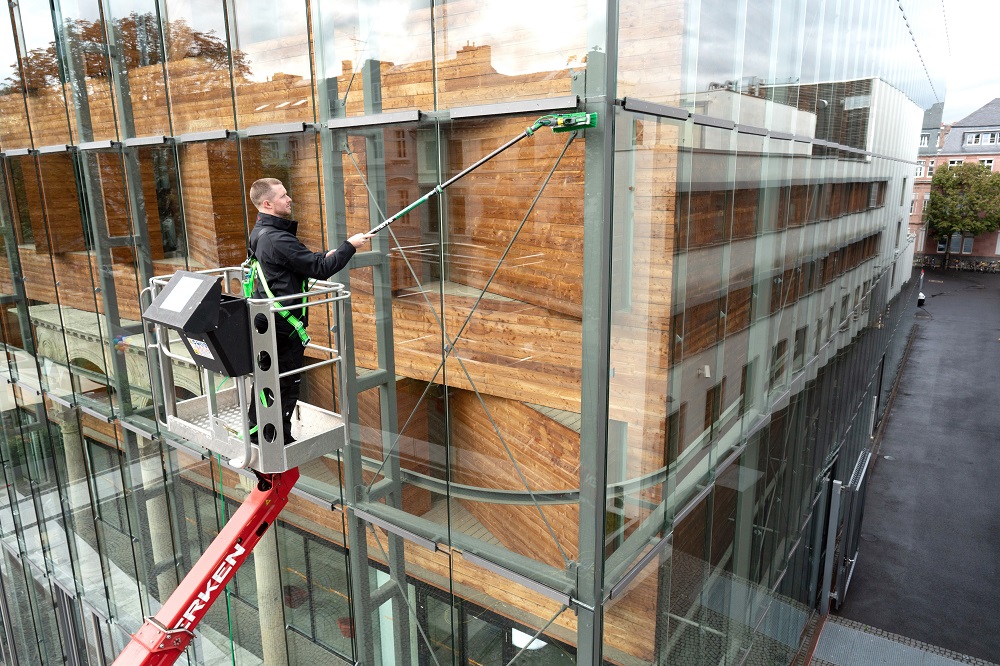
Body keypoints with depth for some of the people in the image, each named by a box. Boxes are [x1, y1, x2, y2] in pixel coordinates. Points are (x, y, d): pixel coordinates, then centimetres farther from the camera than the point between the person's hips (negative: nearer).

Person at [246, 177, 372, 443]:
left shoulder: (260, 232, 9)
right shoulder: (278, 239, -23)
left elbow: (299, 262, 18)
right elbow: (320, 269, -21)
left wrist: (323, 257, 6)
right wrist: (350, 245, -12)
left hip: (267, 319, 10)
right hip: (284, 324, -10)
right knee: (287, 382, 2)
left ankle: (257, 431, 34)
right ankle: (280, 440, 14)